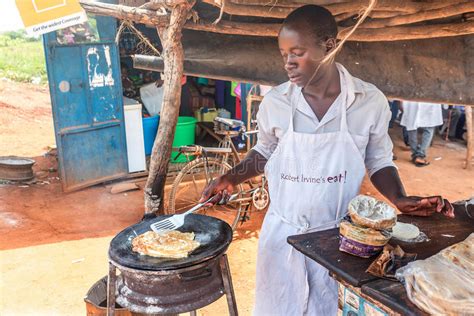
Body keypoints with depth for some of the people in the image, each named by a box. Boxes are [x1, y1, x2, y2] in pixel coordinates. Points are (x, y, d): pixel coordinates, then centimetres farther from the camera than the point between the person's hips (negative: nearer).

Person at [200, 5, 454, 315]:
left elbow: (379, 161, 3)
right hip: (283, 233, 1)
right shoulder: (275, 102, -8)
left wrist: (400, 199, -12)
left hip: (340, 235, -1)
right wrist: (232, 178, -4)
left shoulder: (370, 100, -10)